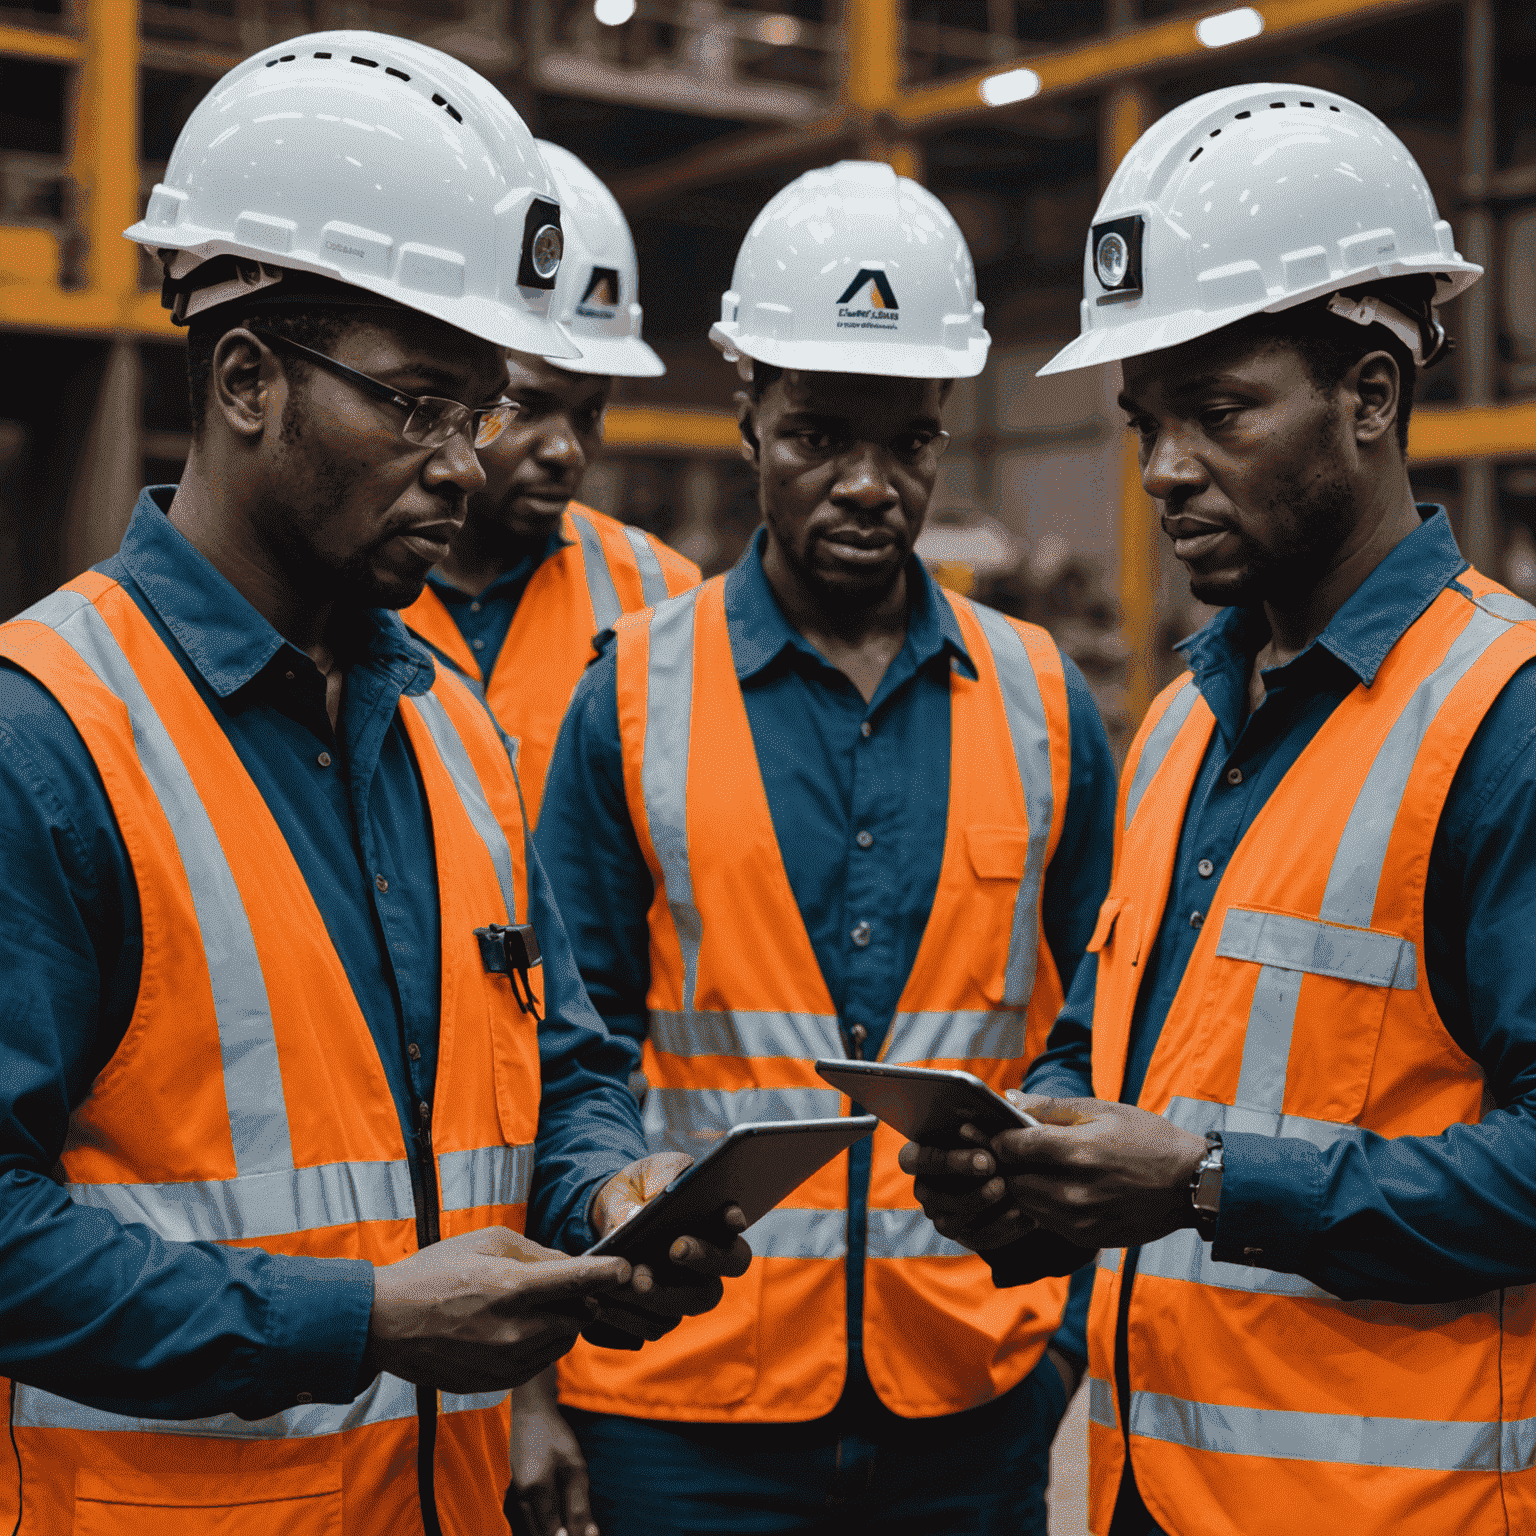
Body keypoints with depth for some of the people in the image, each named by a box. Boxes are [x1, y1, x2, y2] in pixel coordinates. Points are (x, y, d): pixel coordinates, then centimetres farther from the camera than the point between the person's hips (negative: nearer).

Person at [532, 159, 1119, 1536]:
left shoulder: (1042, 703, 4)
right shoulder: (629, 700, -2)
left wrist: (1068, 1319, 1)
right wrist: (553, 1371, -7)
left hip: (975, 1395, 2)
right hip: (689, 1393, -2)